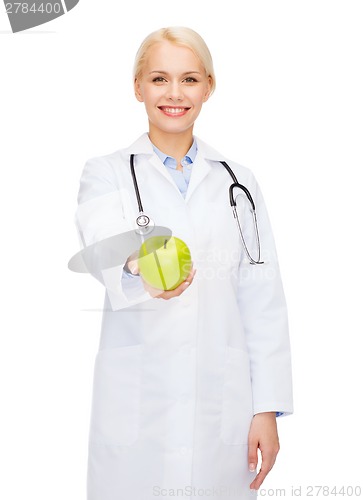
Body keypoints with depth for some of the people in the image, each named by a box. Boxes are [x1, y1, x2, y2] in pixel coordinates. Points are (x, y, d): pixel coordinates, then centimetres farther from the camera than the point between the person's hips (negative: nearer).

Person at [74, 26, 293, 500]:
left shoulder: (238, 182, 9)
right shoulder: (106, 173, 2)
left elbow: (263, 302, 6)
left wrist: (268, 409, -2)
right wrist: (140, 271, -43)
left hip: (222, 406, 2)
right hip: (137, 404, -1)